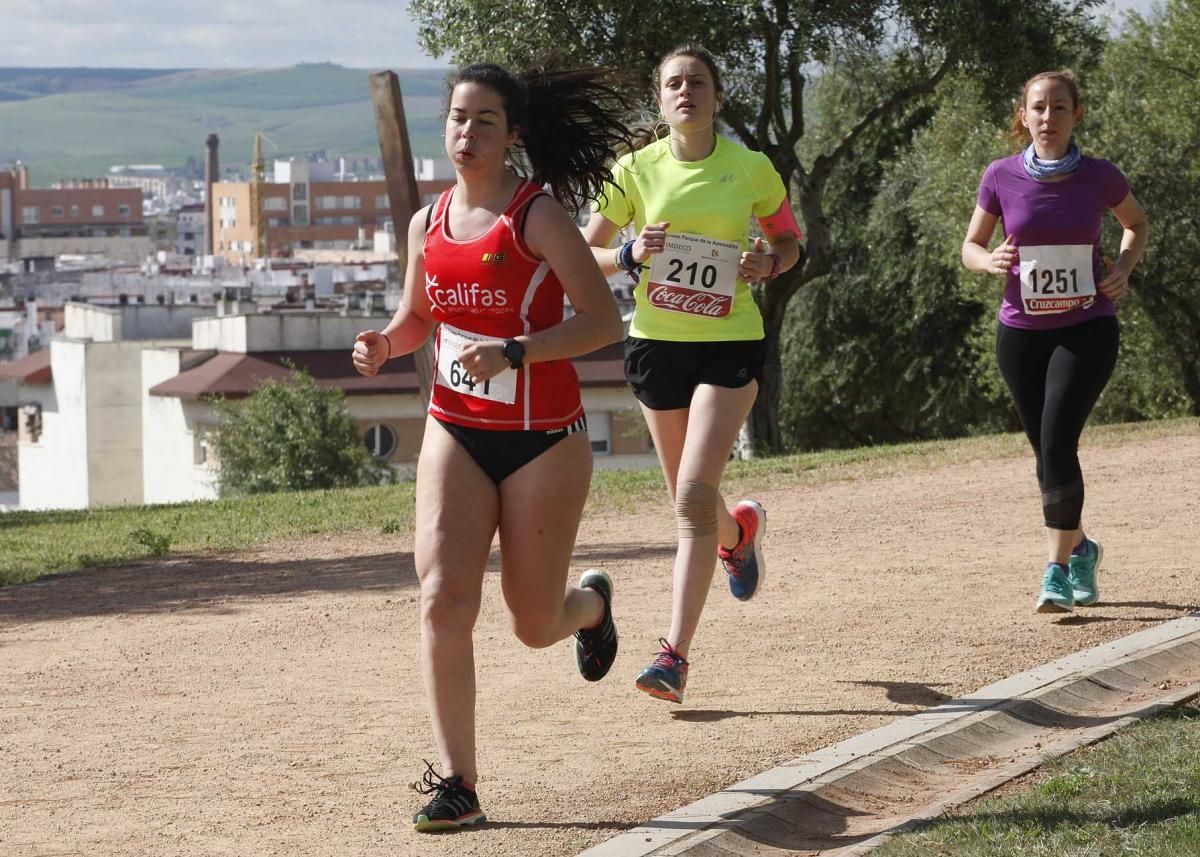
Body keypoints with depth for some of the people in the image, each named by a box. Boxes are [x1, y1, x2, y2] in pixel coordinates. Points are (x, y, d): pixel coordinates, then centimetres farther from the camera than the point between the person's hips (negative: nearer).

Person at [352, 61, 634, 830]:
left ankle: (592, 603, 44)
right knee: (444, 599, -15)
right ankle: (458, 784, -10)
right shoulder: (429, 224, 5)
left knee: (535, 624, 6)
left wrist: (512, 352, -27)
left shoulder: (538, 216, -12)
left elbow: (604, 321, -16)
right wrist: (384, 344, -2)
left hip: (543, 441, -4)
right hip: (455, 434, 4)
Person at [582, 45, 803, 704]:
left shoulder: (751, 168, -3)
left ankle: (675, 653, -14)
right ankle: (740, 529, 50)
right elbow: (585, 252, 6)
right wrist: (630, 256, -14)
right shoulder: (636, 170, -1)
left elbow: (789, 240, 11)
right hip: (657, 342, 3)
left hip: (730, 342, -3)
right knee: (687, 499, 13)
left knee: (694, 495, -16)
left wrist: (768, 264, -10)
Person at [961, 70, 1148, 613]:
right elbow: (970, 246, 6)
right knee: (1046, 451, 10)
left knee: (1057, 441, -17)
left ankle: (1059, 570, -9)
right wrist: (991, 261, -16)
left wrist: (1123, 269, -5)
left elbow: (1137, 223, 13)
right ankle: (1080, 548, 34)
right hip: (1022, 332, 2)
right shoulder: (1001, 177, -5)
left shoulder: (1099, 177, -6)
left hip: (1087, 329, -2)